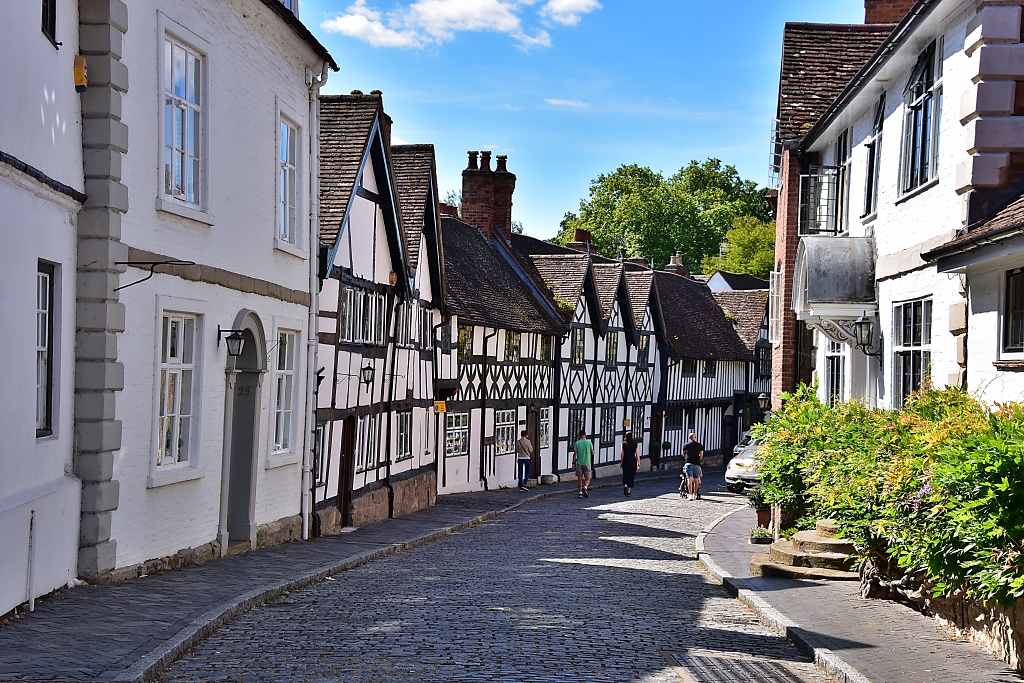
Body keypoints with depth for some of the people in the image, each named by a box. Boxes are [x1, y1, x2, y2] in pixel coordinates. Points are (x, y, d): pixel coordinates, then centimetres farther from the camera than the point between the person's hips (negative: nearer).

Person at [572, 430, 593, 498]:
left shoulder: (577, 443, -2)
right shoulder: (589, 442, -4)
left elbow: (575, 454, -5)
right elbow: (592, 453, 3)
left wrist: (573, 463, 0)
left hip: (579, 463, 1)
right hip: (587, 463, -1)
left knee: (579, 478, 7)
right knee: (587, 478, 7)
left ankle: (580, 492, 6)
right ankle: (585, 488, -19)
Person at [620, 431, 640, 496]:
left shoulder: (624, 443, -1)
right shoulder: (635, 444, 0)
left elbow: (622, 454, -1)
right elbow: (637, 454, 0)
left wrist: (621, 462, 5)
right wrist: (638, 462, 5)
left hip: (626, 461, -1)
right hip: (633, 460, 1)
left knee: (625, 475, 10)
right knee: (631, 476, 9)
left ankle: (625, 485, -18)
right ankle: (628, 491, 10)